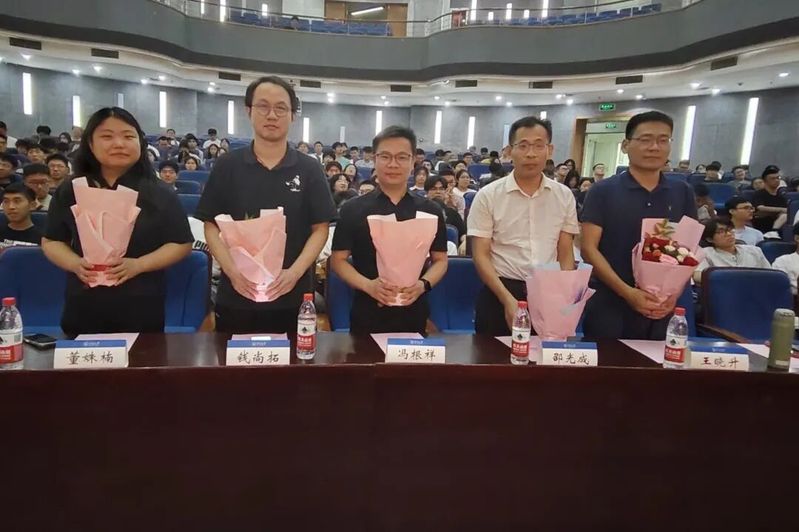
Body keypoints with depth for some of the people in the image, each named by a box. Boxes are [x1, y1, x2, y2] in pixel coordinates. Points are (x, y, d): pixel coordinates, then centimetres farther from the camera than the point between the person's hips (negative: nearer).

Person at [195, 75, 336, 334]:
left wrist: (295, 272, -14)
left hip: (291, 298, 0)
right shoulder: (227, 166, 3)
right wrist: (232, 270, -12)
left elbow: (320, 229, 0)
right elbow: (211, 225, 3)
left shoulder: (309, 169, 1)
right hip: (235, 296, 1)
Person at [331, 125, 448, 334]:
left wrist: (424, 284, -13)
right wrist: (368, 285, -16)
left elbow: (440, 259, 7)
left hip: (413, 312, 1)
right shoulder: (353, 209, 0)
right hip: (367, 312, -1)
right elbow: (338, 259, 1)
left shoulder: (430, 211, 5)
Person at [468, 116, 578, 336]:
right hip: (499, 295, -2)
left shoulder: (564, 196, 5)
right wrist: (508, 300, -16)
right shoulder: (488, 196, -4)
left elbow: (565, 254, 8)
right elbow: (481, 255, -6)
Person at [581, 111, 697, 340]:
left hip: (662, 311, 3)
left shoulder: (683, 193, 7)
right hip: (609, 309, -3)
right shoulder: (603, 191, -4)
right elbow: (588, 248, -8)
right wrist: (628, 292, -17)